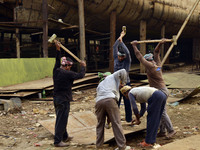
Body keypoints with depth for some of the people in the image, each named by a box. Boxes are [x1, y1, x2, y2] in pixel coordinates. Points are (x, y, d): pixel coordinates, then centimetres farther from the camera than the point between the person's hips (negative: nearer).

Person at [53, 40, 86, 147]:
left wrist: (58, 49, 22)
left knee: (61, 119, 20)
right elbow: (80, 75, -10)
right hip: (63, 100, -9)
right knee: (61, 120, -4)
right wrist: (83, 67, 7)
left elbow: (57, 61, 21)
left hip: (56, 99, 9)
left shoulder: (56, 70, 3)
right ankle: (57, 141, -1)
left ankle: (65, 137, 34)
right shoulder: (67, 74, -18)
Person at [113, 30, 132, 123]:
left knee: (127, 103, 4)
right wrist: (120, 37, -4)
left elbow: (127, 52, -23)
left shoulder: (127, 61, -5)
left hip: (126, 84, -3)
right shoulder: (116, 59, 4)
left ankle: (129, 119, 16)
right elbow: (114, 48, -1)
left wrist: (121, 42, -24)